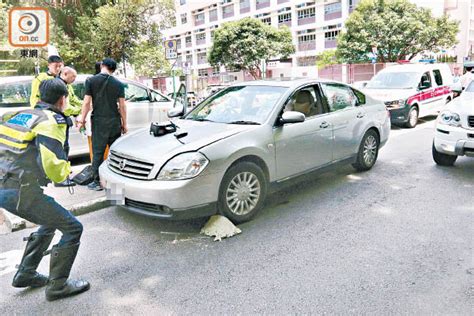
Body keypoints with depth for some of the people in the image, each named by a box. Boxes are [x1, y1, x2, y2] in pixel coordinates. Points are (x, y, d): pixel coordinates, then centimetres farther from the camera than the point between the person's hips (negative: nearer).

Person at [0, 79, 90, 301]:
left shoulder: (18, 114, 16)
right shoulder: (51, 121, -9)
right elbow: (52, 163, -21)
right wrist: (64, 172, -1)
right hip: (22, 192, -9)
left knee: (50, 223, 27)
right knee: (73, 228, 0)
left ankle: (25, 274, 32)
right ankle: (57, 286, 6)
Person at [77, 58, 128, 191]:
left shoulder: (91, 80, -1)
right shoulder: (118, 84, 3)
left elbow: (87, 102, -4)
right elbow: (122, 106, 3)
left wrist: (82, 120, 5)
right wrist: (124, 124, 9)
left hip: (99, 121, -2)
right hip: (115, 121, 2)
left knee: (98, 152, 3)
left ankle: (98, 182, 5)